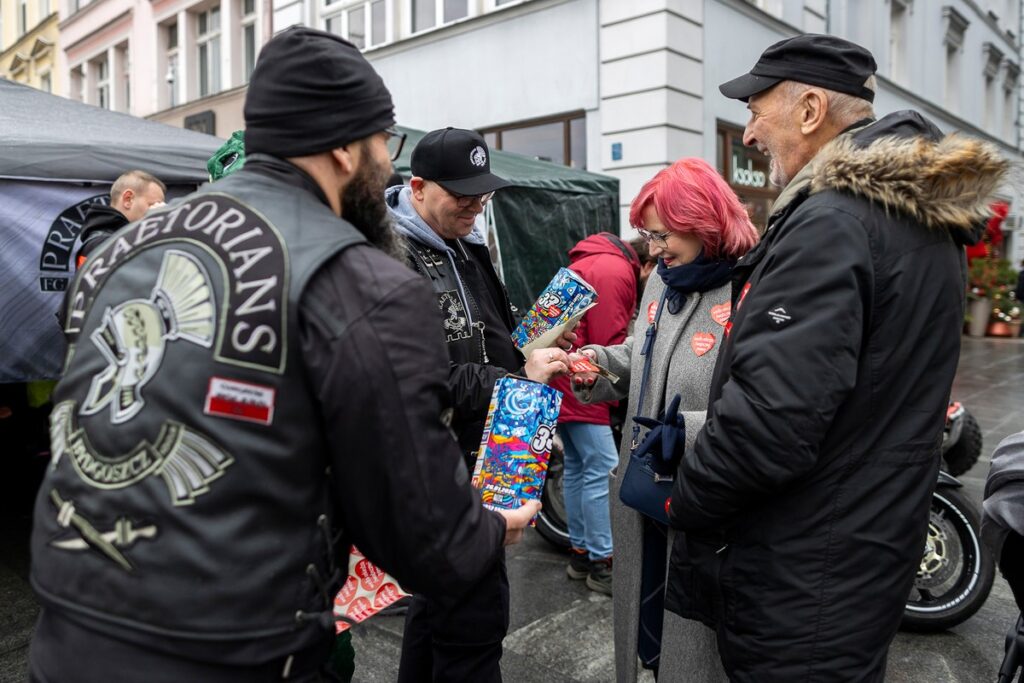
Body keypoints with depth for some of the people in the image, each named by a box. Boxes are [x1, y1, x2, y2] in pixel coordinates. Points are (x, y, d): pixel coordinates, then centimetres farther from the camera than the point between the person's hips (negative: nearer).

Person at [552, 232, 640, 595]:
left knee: (577, 468, 13)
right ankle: (602, 563, -1)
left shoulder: (599, 263, 19)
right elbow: (607, 344, -18)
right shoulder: (615, 271, -14)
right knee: (603, 471, -7)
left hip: (564, 380, 11)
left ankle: (580, 553, 21)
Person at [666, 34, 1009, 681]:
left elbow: (769, 420, -31)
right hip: (876, 544, 10)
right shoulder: (924, 220, 8)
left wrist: (683, 507, -15)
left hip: (803, 582, -9)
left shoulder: (830, 221, -23)